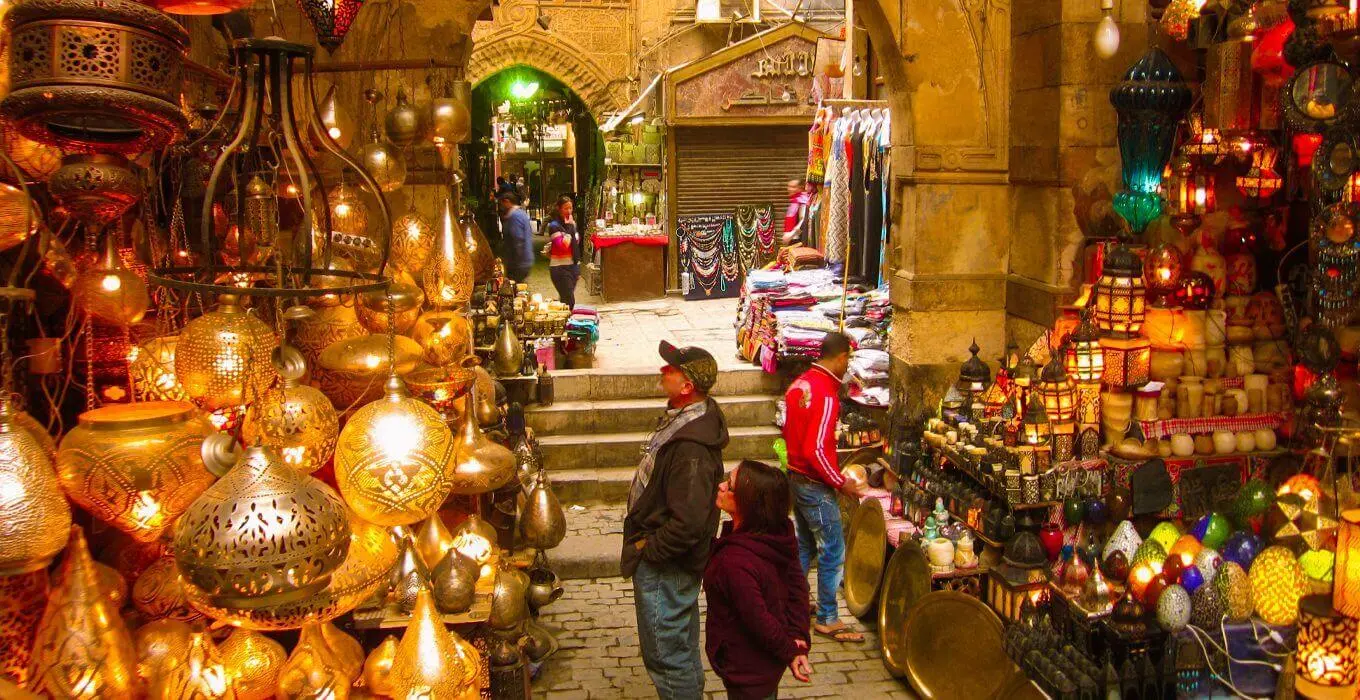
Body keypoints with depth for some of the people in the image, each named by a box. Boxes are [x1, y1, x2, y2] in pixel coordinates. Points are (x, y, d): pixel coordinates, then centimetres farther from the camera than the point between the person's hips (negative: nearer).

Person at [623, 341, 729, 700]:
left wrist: (648, 549, -19)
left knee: (666, 656, 5)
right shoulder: (683, 417, 0)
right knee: (683, 649, 26)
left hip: (664, 567, -10)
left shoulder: (692, 448, -32)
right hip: (675, 563, 10)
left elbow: (688, 523, -34)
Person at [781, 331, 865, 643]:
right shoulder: (826, 394, -24)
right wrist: (841, 483, -15)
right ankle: (827, 620, 9)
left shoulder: (799, 384, 4)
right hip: (816, 485, -9)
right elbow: (816, 451, -27)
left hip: (796, 477, 9)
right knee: (833, 552, 1)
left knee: (804, 545, 22)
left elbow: (788, 431, 14)